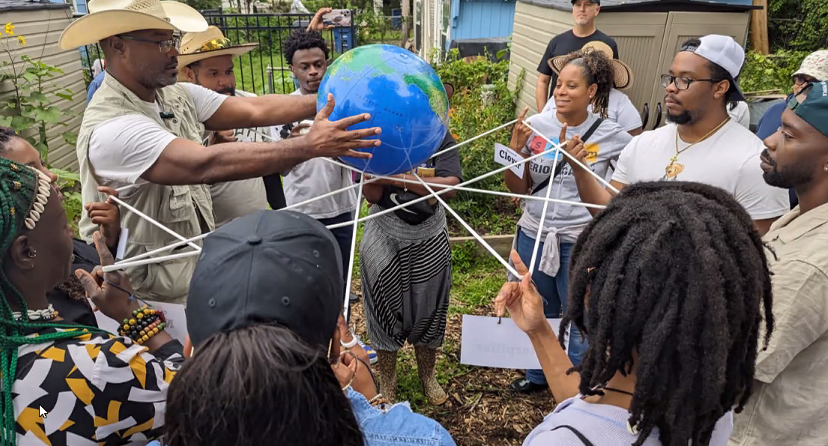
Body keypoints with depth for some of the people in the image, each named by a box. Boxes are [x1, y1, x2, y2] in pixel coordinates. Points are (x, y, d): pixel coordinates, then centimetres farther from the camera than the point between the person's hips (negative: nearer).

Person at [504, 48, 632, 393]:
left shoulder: (611, 135, -10)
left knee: (578, 319, 9)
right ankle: (537, 374, 45)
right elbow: (517, 188, 1)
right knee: (538, 312, 21)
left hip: (580, 241, -3)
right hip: (534, 234, 3)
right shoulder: (537, 125, -4)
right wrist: (515, 147, -13)